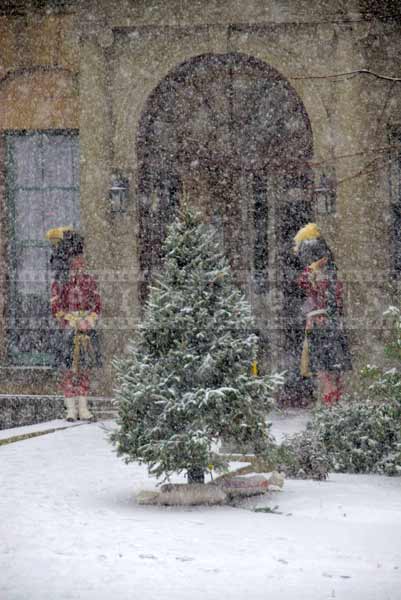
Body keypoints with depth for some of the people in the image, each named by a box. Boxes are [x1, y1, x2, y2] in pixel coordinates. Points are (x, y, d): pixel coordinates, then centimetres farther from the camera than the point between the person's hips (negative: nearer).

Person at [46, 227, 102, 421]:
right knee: (68, 370, -3)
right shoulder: (59, 283, -1)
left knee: (84, 370, 4)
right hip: (67, 331, -3)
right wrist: (75, 323, -13)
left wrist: (89, 321, -10)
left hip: (87, 332, 3)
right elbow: (56, 309, -5)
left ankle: (83, 408, 8)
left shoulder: (89, 281, 9)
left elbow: (97, 305, 7)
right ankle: (71, 409, -1)